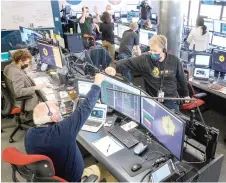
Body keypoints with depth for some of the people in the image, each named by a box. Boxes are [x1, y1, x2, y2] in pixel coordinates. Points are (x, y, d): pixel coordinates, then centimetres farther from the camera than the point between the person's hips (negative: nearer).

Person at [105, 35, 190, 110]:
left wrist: (186, 94, 17)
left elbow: (182, 78, 7)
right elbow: (128, 62, -22)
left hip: (170, 101, 1)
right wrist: (114, 67, -41)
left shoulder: (174, 60, -6)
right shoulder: (145, 59, -13)